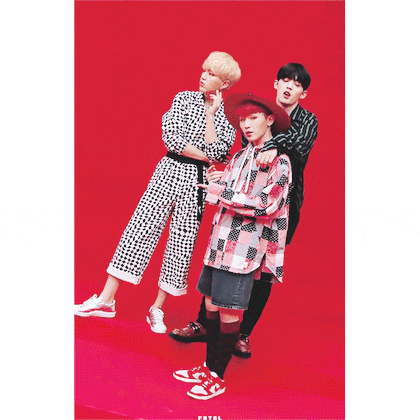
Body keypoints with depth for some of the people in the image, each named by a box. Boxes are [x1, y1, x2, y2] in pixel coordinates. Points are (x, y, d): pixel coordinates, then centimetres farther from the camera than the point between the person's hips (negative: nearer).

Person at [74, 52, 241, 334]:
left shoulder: (230, 116, 2)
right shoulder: (184, 99, 5)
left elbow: (217, 153, -13)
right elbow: (172, 139, -7)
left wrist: (211, 114, -10)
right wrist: (204, 155, -11)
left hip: (198, 180, 0)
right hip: (170, 170, 1)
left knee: (182, 242, 2)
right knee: (140, 228, -3)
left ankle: (157, 309, 17)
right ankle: (107, 299, 5)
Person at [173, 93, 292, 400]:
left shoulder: (279, 161, -8)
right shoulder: (241, 156, 15)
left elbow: (266, 206, -16)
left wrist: (220, 192, -15)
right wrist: (220, 181, 1)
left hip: (244, 248, -7)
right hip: (220, 242, 7)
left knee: (229, 313, 0)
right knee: (211, 305, 13)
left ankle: (218, 377, 16)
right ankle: (209, 367, 29)